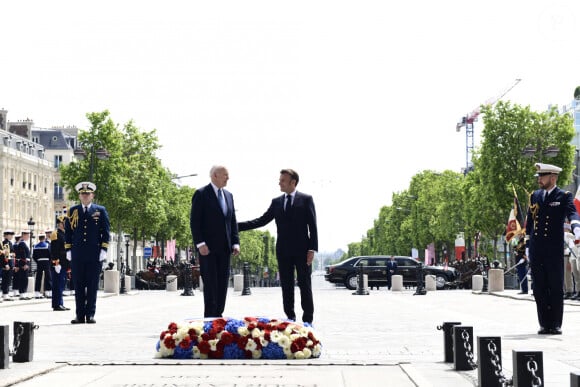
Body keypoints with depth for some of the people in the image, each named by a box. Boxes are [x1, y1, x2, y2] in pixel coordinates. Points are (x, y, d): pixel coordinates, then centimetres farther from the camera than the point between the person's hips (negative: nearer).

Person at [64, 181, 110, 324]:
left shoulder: (100, 211, 7)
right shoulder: (73, 211, 11)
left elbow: (106, 232, 4)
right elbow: (68, 231, 11)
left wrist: (103, 250, -5)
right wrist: (68, 250, 3)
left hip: (95, 255, -1)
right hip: (77, 255, 1)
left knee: (92, 286, 1)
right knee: (78, 286, 2)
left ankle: (90, 315, 5)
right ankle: (80, 315, 5)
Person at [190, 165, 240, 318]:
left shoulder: (228, 195, 16)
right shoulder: (201, 194, -4)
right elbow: (195, 221, -9)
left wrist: (235, 242, 6)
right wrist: (200, 244, -17)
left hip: (224, 248, 6)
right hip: (208, 248, -6)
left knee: (222, 284, 4)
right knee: (210, 284, -6)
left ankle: (218, 315, 9)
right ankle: (209, 318, -3)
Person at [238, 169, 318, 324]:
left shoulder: (306, 199, 0)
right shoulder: (276, 202, 11)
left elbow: (312, 225, -3)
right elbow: (262, 220, 9)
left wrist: (312, 248, -11)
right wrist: (237, 226, 0)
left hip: (302, 251, -4)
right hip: (283, 251, 4)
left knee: (305, 286, 0)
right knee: (286, 287, 5)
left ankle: (308, 320, 5)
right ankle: (290, 318, 12)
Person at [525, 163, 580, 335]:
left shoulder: (564, 196, 0)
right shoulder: (535, 196, 14)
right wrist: (527, 245, 14)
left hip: (554, 250, -4)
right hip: (536, 250, 4)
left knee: (556, 288, 0)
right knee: (539, 288, 5)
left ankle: (556, 324, 6)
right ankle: (544, 324, 11)